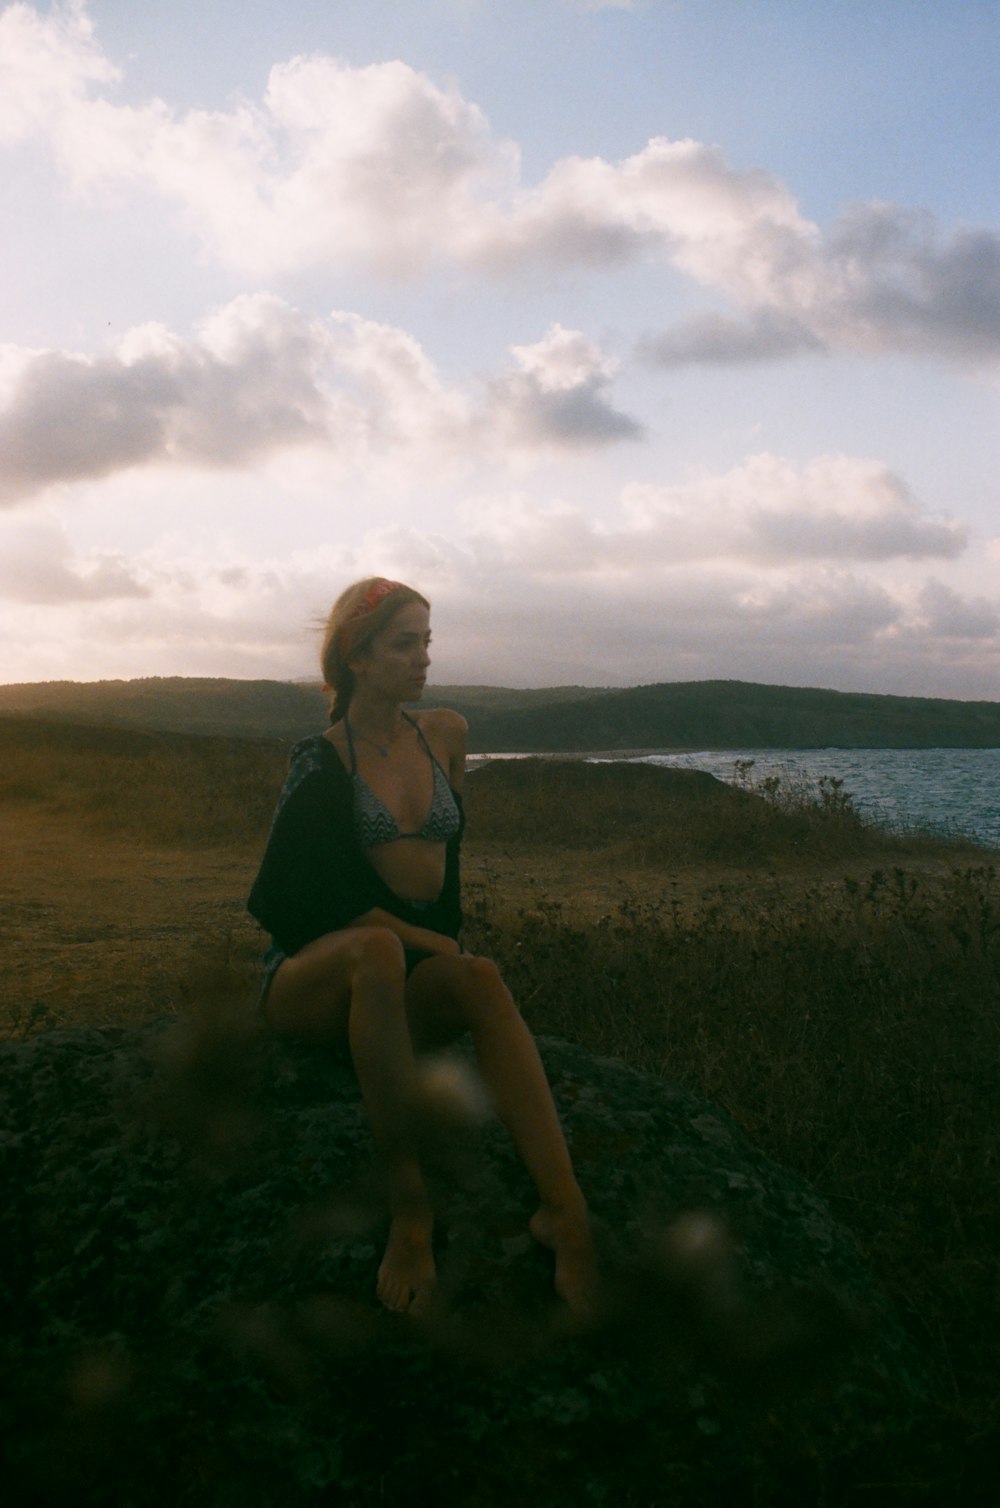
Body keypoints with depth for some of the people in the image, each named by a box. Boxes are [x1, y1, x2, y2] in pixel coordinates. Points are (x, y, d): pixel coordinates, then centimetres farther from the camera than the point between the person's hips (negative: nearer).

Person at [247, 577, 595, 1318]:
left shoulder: (445, 735, 12)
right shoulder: (322, 761, -1)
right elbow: (297, 893, -9)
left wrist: (452, 941, 10)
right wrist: (425, 938, -17)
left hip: (415, 972, 4)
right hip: (309, 980, -3)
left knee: (482, 978, -32)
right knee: (379, 949, -39)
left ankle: (565, 1208, -46)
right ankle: (409, 1205, -36)